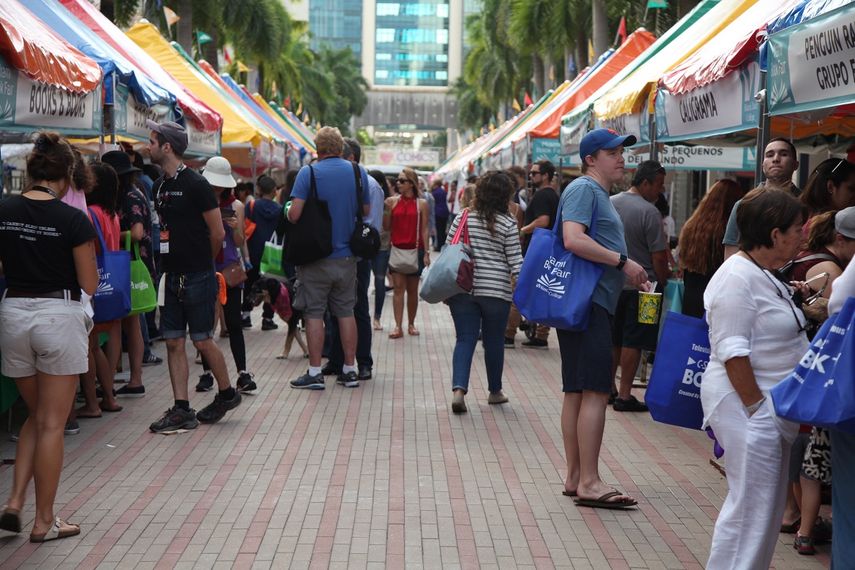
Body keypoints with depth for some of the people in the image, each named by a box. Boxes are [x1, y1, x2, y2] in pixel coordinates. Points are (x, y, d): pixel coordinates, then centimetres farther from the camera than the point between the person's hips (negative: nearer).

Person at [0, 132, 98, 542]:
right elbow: (89, 284, -7)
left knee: (36, 416, 21)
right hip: (58, 315, -4)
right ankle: (44, 522, 11)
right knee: (52, 424, 5)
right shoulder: (73, 219, -12)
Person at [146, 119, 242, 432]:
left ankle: (227, 393, 20)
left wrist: (201, 262, 4)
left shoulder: (195, 184, -13)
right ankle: (181, 410, 7)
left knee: (202, 340, -1)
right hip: (172, 275, 7)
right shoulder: (159, 186, 10)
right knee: (173, 342, 4)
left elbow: (218, 233, -10)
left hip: (198, 277, -7)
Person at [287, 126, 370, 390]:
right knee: (346, 311, 11)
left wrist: (288, 213, 5)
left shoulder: (308, 173, -10)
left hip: (316, 257, -4)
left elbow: (294, 215, -17)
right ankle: (350, 370, 16)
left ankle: (315, 373, 4)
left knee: (314, 313, 2)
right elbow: (366, 212, 10)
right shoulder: (358, 172, 2)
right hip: (347, 256, 4)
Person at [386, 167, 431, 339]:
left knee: (412, 289, 8)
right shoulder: (392, 201, 4)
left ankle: (411, 324, 20)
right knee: (398, 288, -4)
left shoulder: (421, 204, 2)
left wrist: (426, 253, -2)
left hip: (415, 250, -1)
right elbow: (387, 226, 4)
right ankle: (398, 327, -5)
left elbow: (424, 230, 2)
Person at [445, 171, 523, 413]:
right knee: (494, 341, 12)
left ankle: (459, 389, -15)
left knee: (465, 339, 3)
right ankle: (495, 391, 25)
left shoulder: (462, 218, 3)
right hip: (496, 291, -2)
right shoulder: (507, 223, -5)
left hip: (462, 288, 2)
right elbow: (515, 260, -7)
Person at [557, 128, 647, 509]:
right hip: (587, 301, -11)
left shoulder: (598, 193, 23)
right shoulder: (583, 189, -9)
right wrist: (623, 262, -19)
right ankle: (589, 482, -11)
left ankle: (575, 477, 16)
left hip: (592, 302, 11)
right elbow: (573, 239, -24)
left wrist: (627, 276, 18)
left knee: (577, 392, 11)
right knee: (596, 392, -12)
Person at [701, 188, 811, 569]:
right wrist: (756, 407, -21)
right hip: (745, 404, -10)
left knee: (770, 504, 14)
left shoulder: (765, 276, 14)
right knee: (752, 502, -7)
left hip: (772, 407, 10)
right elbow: (732, 353, -22)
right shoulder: (737, 278, -18)